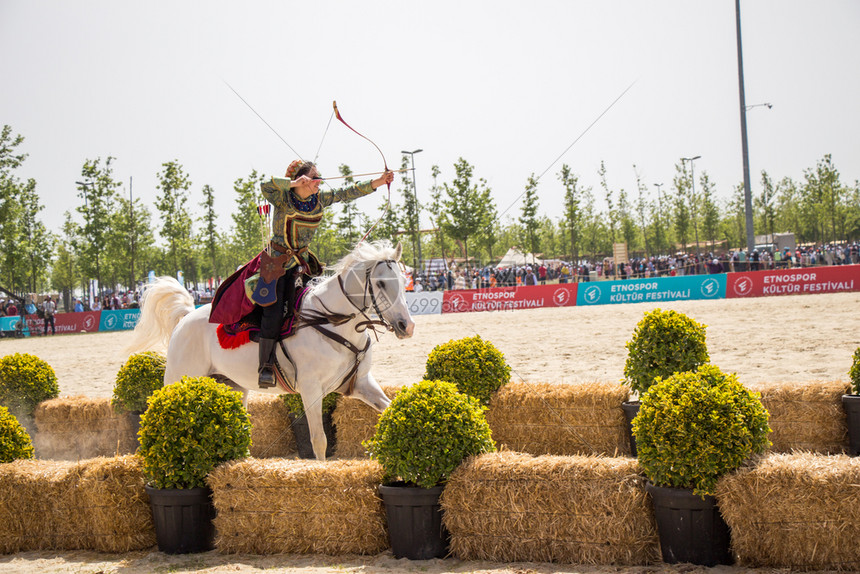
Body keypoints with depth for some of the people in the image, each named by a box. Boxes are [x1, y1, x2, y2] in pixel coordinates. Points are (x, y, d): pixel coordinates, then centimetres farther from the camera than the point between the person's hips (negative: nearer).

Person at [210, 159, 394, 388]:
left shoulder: (320, 200, 1)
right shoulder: (283, 199, -15)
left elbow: (349, 192, 0)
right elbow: (266, 186, -35)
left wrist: (379, 181, -5)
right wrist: (294, 183, -38)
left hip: (302, 262, 6)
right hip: (276, 261, -6)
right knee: (274, 311, -15)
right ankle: (265, 365, -9)